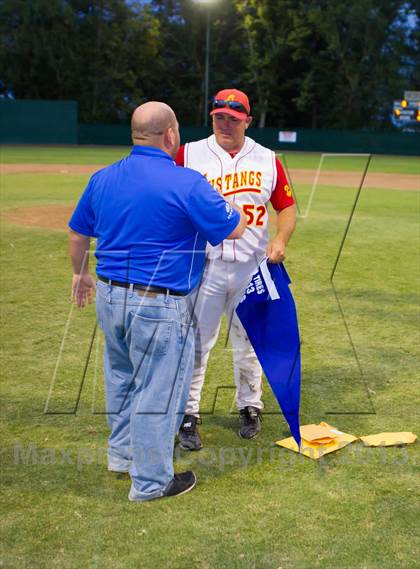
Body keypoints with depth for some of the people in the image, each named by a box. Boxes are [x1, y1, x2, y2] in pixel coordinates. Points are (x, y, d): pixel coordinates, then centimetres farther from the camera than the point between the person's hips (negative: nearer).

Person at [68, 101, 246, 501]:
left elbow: (77, 234, 15)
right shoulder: (187, 183, -17)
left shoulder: (102, 178, 3)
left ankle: (122, 454, 43)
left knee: (122, 378, 25)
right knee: (157, 390, 6)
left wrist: (80, 273, 32)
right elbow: (234, 229, -7)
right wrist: (229, 204, 14)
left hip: (108, 296, 8)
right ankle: (150, 481, 19)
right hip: (158, 306, -7)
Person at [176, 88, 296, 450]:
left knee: (248, 342, 14)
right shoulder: (189, 155, -1)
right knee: (195, 342, 1)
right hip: (203, 267, -2)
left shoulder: (267, 160, 6)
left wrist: (281, 238, -9)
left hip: (252, 268, 2)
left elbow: (287, 207, 11)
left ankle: (250, 407, 32)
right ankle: (188, 414, 15)